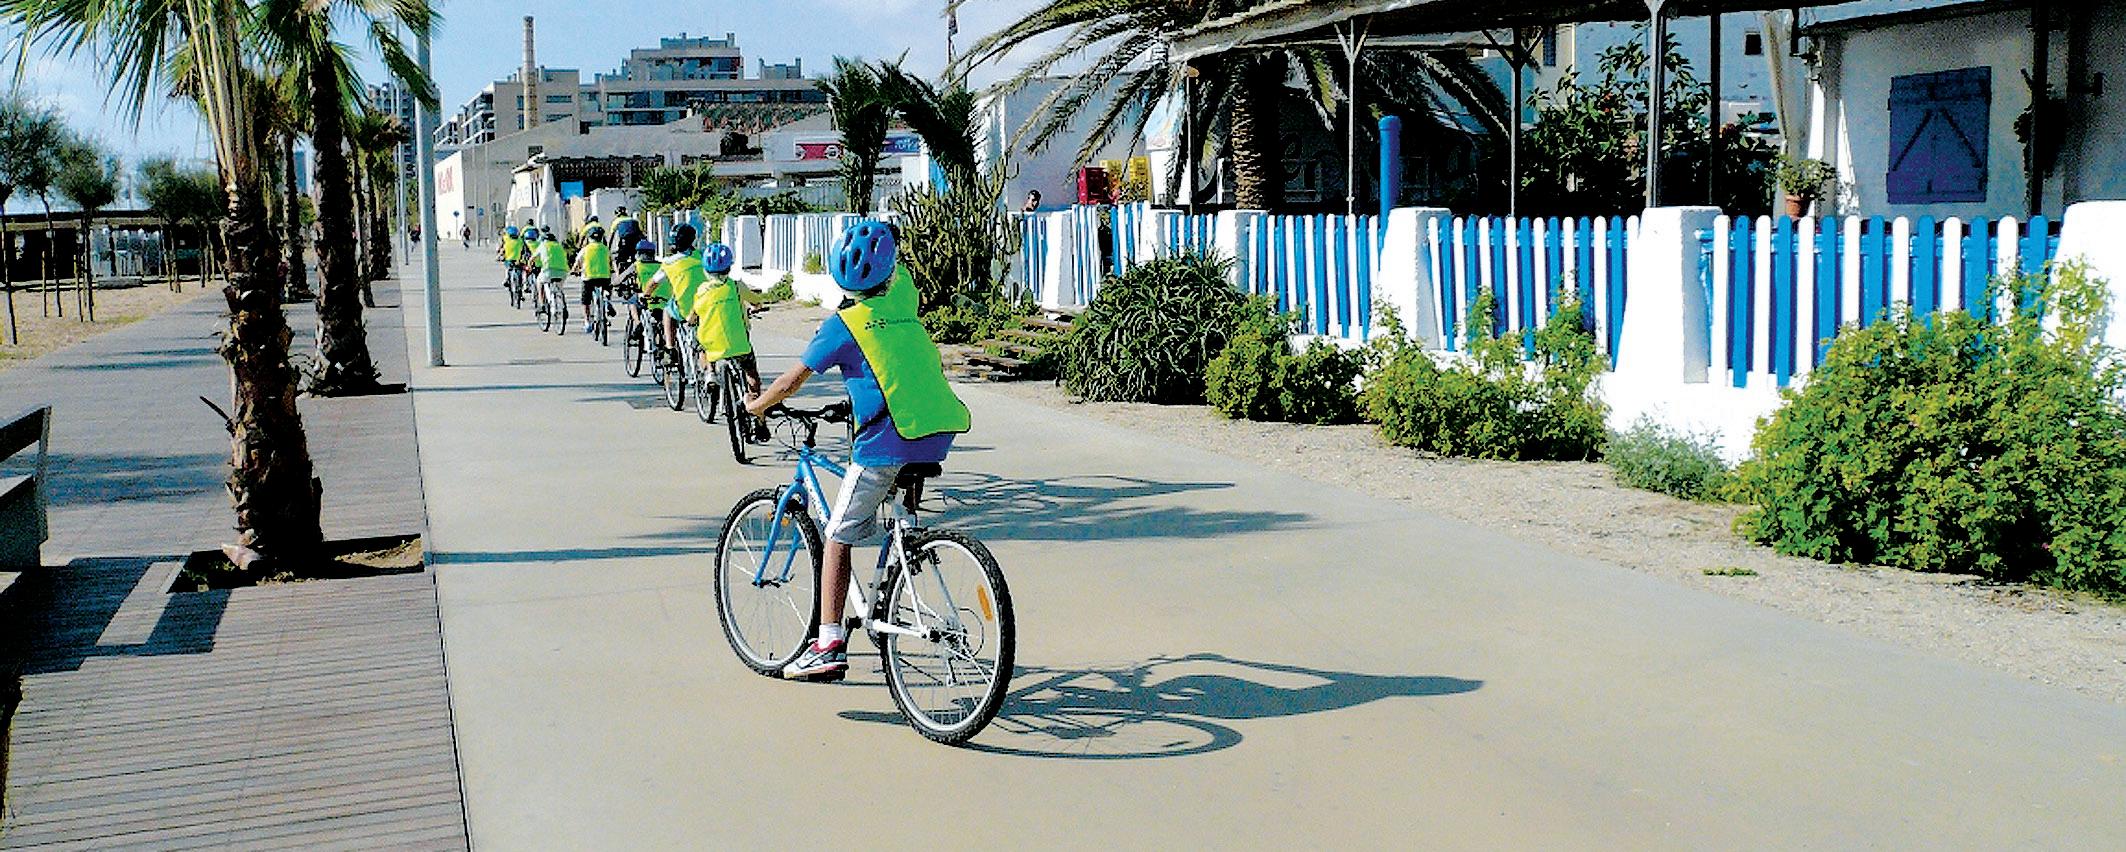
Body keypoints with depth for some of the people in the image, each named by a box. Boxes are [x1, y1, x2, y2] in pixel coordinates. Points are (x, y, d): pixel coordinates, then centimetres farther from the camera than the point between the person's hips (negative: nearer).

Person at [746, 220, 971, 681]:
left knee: (838, 538, 2)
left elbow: (790, 382, 7)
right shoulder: (903, 310, 14)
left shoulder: (843, 324, 1)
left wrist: (755, 405, 23)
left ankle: (829, 645, -5)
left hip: (889, 440, -6)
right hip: (940, 433, 6)